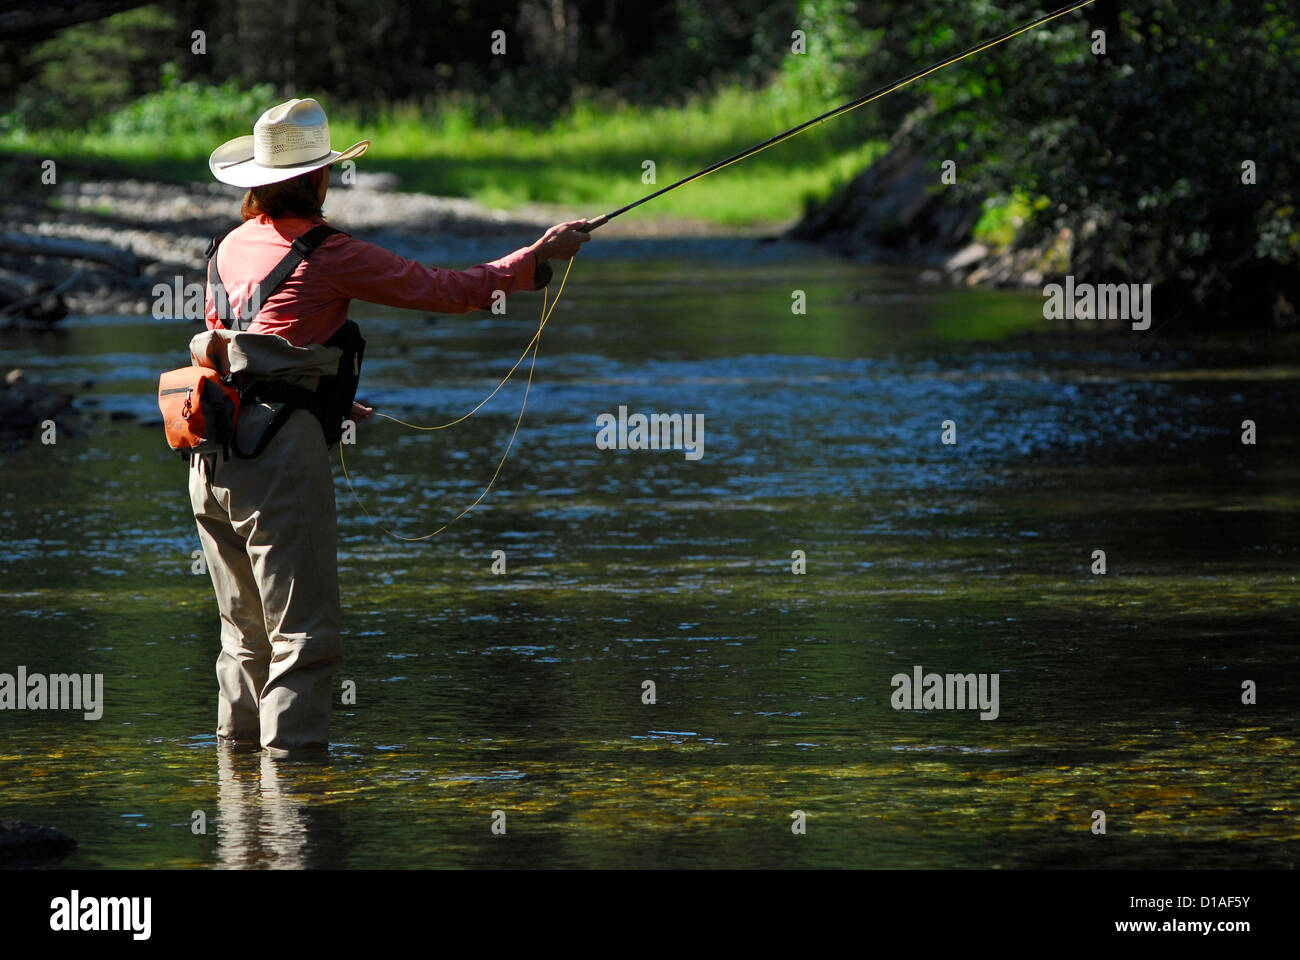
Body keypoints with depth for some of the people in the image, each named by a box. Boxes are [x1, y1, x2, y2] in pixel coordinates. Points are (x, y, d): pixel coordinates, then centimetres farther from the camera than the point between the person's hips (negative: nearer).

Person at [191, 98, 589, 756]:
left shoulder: (230, 249, 15)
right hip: (279, 452, -7)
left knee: (246, 634, 15)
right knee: (302, 633, -5)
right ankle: (291, 748, -11)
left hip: (213, 461, 7)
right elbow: (445, 291, -1)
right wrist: (538, 257, 10)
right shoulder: (329, 255, -5)